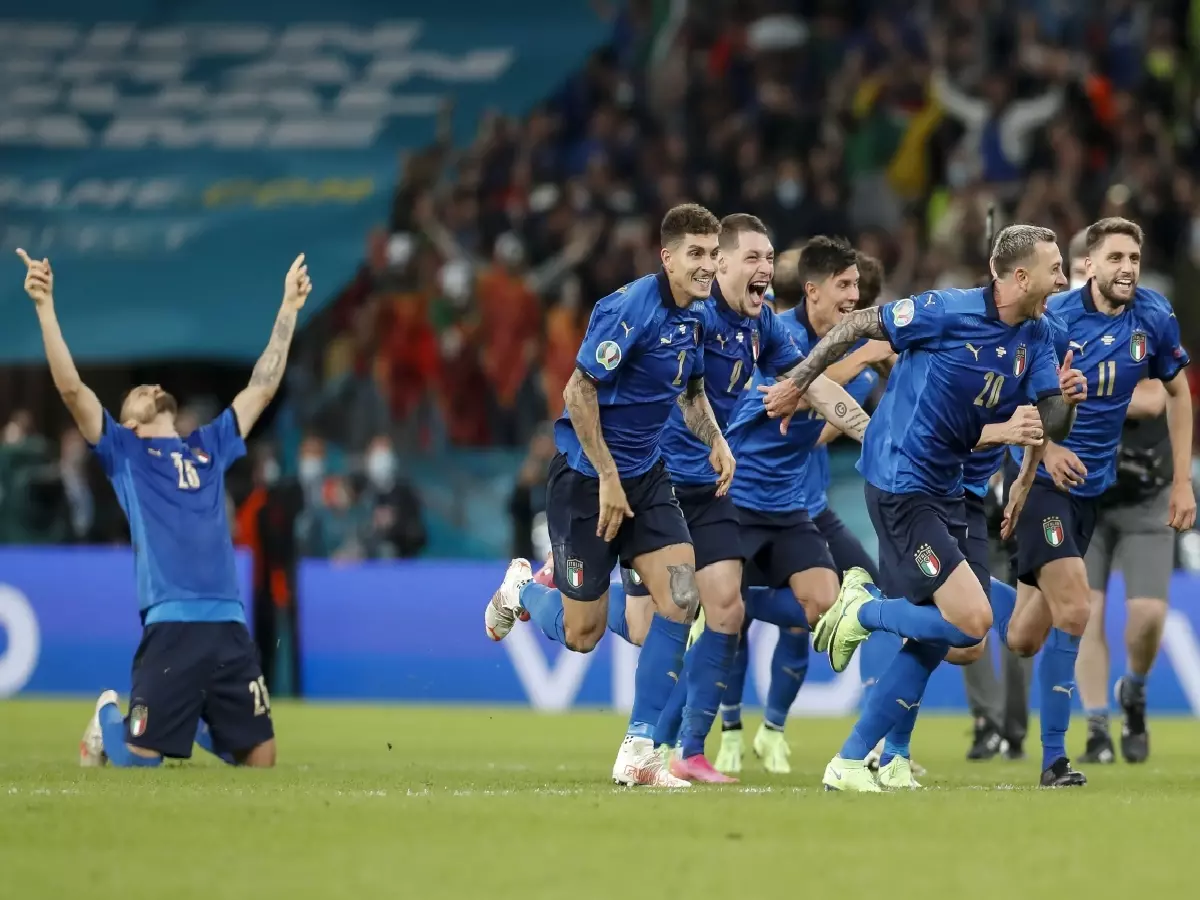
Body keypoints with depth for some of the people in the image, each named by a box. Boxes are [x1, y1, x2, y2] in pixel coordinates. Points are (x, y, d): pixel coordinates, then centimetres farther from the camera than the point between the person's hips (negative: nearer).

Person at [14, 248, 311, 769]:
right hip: (170, 627, -4)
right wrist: (45, 307, -9)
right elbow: (71, 388, -1)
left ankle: (198, 724, 35)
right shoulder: (123, 451, 10)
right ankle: (109, 716, 30)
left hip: (229, 627, 4)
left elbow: (262, 387, 28)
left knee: (260, 759, 5)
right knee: (139, 759, -4)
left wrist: (289, 308, 28)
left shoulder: (210, 446, 22)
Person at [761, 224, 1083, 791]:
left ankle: (853, 762, 19)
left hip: (943, 491, 8)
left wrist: (1065, 398, -24)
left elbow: (1053, 425, -1)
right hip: (901, 484, -8)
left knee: (931, 637, 11)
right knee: (971, 622, -17)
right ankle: (863, 611, 6)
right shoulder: (948, 312, -17)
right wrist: (797, 384, -2)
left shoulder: (1035, 339, 4)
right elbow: (858, 325, -7)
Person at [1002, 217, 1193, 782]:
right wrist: (1044, 446, -22)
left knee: (1023, 641, 3)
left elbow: (1178, 392, 12)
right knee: (1074, 612, -20)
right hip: (1041, 477, -5)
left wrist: (1183, 482, 8)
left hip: (1093, 484, 5)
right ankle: (1053, 758, -11)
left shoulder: (1154, 318, -2)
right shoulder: (1053, 318, -14)